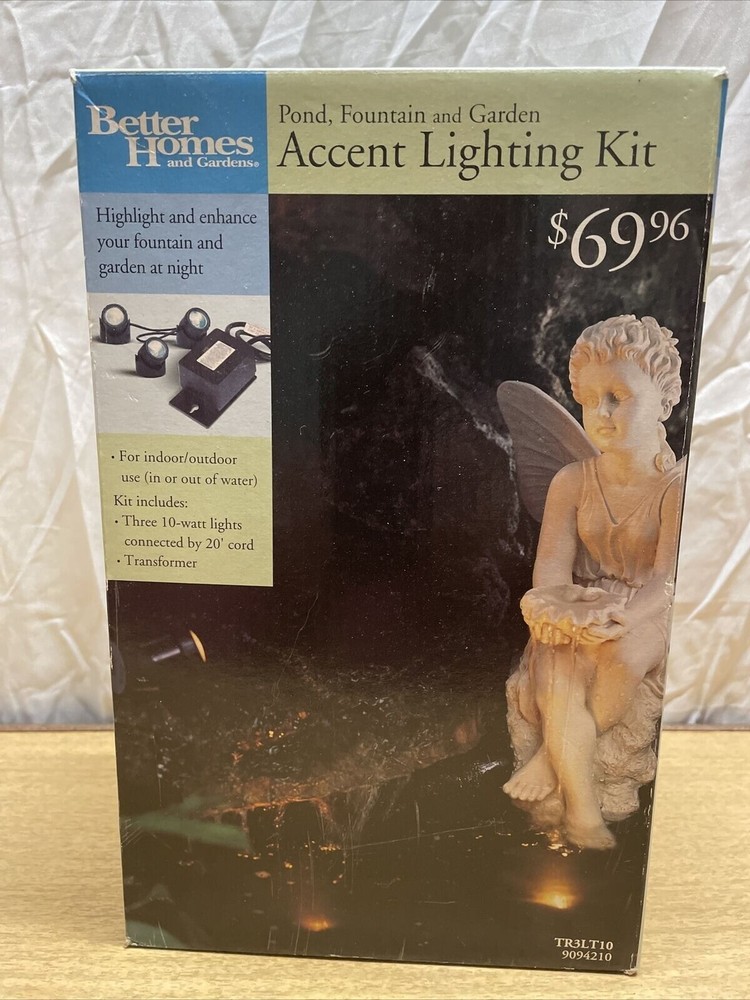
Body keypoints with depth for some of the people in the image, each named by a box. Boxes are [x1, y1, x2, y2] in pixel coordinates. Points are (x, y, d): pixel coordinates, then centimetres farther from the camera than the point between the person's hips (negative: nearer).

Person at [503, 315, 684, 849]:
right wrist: (561, 604, -34)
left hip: (647, 616, -2)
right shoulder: (572, 481, 1)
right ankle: (581, 801, -18)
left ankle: (553, 759, -16)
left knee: (622, 655, -36)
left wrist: (612, 618, -40)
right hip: (581, 612, 2)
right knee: (557, 671, -30)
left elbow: (665, 582, -19)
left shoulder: (678, 487, -9)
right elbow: (551, 567, -8)